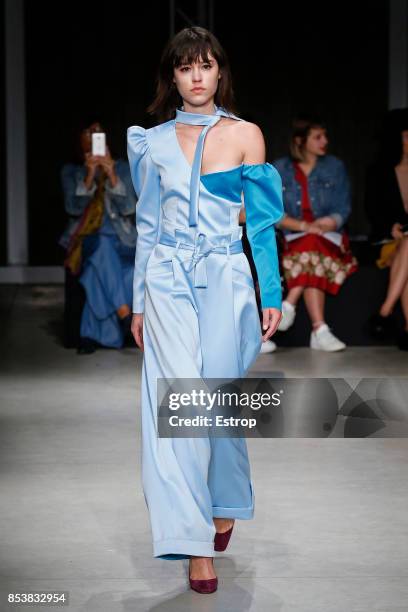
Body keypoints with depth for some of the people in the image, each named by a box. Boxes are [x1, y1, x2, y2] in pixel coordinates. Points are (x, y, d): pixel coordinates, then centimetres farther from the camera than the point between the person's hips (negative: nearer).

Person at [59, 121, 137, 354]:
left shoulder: (122, 167, 9)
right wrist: (89, 176, -18)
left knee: (100, 267, -34)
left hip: (120, 237, 1)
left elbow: (129, 208, -3)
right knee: (102, 246, -37)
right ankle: (124, 313, -37)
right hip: (86, 237, -1)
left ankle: (92, 333, -26)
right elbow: (74, 208, -5)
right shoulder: (71, 171, 9)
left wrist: (112, 175, -16)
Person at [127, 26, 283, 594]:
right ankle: (196, 543, -4)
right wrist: (139, 302, 10)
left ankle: (225, 504, 32)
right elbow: (148, 226, 11)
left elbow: (262, 221, 2)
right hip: (170, 281, 1)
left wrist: (272, 294, -1)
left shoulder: (245, 134, 2)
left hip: (226, 280, -1)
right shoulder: (154, 142, 7)